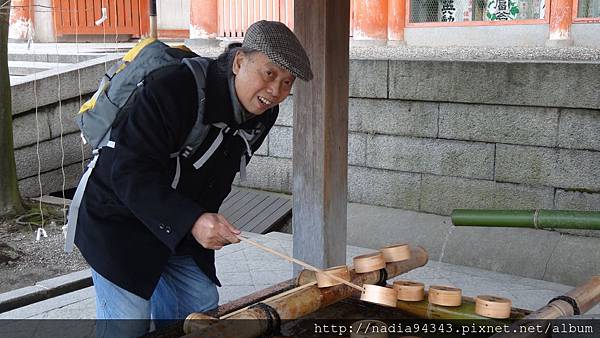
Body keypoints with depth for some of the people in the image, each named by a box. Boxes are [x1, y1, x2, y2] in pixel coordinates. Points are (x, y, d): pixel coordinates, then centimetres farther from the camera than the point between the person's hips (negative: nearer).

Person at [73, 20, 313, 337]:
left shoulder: (263, 113, -5)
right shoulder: (173, 88, -30)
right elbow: (131, 172, -34)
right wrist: (192, 221, -44)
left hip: (184, 227, 7)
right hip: (120, 218, -7)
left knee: (203, 308, 11)